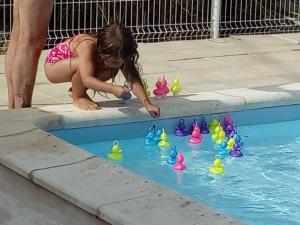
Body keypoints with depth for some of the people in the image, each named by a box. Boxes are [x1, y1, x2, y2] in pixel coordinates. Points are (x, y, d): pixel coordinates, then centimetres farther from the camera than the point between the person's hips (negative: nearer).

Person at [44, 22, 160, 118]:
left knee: (111, 71, -15)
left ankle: (76, 90, 4)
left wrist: (147, 104, -29)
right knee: (83, 65, -37)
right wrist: (113, 89, -60)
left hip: (69, 68, 6)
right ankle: (77, 98, -10)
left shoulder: (117, 54, -20)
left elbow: (133, 79, -20)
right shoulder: (87, 45, -39)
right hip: (52, 67, -6)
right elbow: (86, 79, -48)